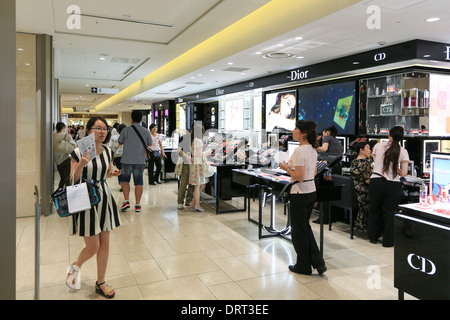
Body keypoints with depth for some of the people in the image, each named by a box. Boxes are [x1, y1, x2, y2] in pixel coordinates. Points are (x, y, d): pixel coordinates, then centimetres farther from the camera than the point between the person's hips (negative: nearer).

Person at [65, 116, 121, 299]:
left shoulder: (108, 152, 5)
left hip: (104, 197, 5)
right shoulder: (78, 152, -10)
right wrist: (81, 164, -25)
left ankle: (100, 283, 27)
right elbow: (73, 180, -9)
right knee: (92, 247, 0)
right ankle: (75, 267, 34)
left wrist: (112, 173, -2)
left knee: (104, 244, 9)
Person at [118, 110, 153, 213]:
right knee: (139, 182, 7)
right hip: (140, 160, 1)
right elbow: (150, 144, 12)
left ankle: (126, 201, 4)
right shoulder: (146, 131, -1)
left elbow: (120, 142, 7)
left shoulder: (126, 130, -6)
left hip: (127, 160, -1)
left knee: (125, 179, 16)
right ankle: (137, 205, 8)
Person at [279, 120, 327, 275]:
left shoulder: (299, 151, -21)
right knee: (305, 226, 21)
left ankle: (303, 266, 22)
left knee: (299, 229, 7)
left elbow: (299, 177, -23)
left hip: (300, 194, -9)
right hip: (311, 191, 9)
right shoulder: (313, 149, 7)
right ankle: (317, 261, 19)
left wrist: (287, 168, -9)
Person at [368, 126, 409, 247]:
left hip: (376, 181, 1)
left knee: (374, 209, 17)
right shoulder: (403, 151, -2)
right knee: (390, 212, 11)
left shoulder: (378, 146, 2)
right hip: (393, 184, -1)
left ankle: (373, 236, 30)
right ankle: (388, 240, 18)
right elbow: (403, 173, -4)